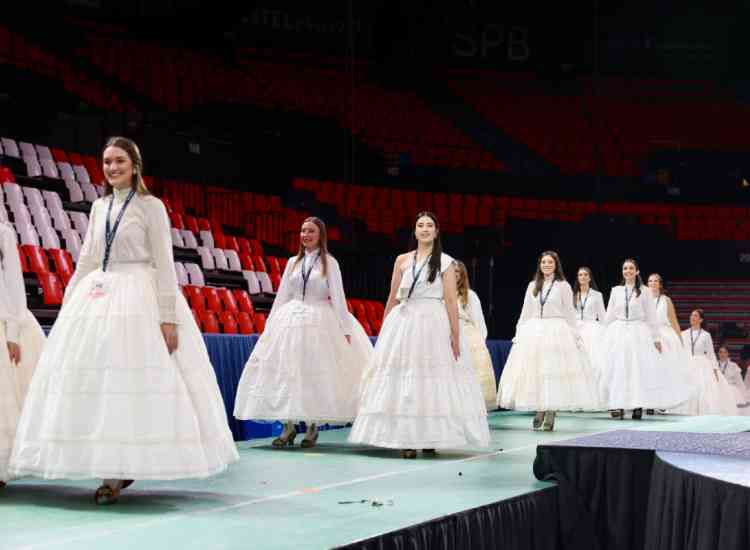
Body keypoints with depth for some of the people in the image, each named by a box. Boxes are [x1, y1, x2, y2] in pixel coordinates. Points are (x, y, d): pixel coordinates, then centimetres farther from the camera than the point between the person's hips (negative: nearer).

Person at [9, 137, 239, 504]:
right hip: (98, 296, 6)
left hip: (139, 298, -6)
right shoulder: (100, 207, 15)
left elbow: (164, 263, -7)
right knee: (96, 380, 2)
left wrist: (168, 318, -14)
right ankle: (115, 469, 10)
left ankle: (119, 471, -4)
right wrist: (68, 305, 12)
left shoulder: (151, 206, -2)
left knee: (133, 380, -8)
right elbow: (87, 260, 17)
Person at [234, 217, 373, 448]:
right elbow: (282, 296, 13)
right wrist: (270, 325, 10)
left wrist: (346, 329, -5)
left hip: (319, 322, -3)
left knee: (316, 373, -1)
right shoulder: (293, 262, 11)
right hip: (291, 319, 3)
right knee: (285, 371, -2)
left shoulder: (329, 262, 2)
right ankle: (288, 426, 5)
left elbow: (338, 297, -1)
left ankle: (313, 426, 9)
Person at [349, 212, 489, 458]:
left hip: (433, 324, -2)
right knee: (402, 378, -1)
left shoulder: (445, 262, 3)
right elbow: (393, 299, 13)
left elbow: (451, 300, -1)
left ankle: (430, 437, 8)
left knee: (431, 377, -1)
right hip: (403, 322, 2)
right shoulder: (402, 260, 10)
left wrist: (455, 335, -6)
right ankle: (405, 438, 3)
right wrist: (384, 330, 11)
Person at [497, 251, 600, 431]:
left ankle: (550, 416, 0)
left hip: (557, 332, -3)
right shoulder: (532, 286, 12)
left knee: (554, 372, -5)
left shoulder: (563, 286, 3)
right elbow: (525, 313, 14)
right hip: (534, 332, 3)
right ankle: (539, 410, 11)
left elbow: (570, 314, 4)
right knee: (534, 372, -1)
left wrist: (575, 337, 2)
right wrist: (518, 334, 9)